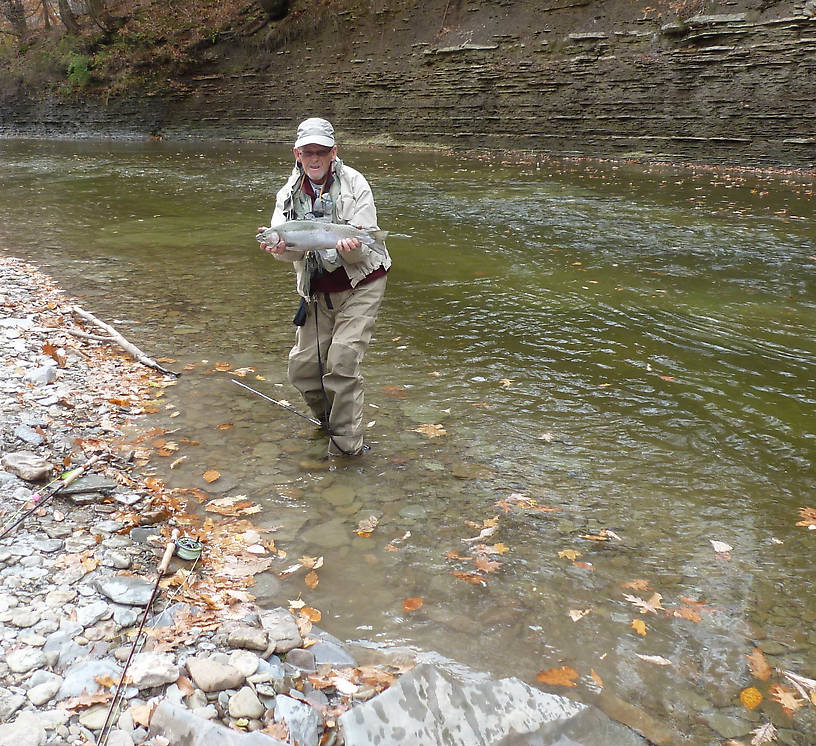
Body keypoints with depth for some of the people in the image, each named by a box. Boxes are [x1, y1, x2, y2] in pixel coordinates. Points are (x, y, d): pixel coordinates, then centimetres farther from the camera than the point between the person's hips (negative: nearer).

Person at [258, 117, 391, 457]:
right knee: (302, 367, 4)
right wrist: (280, 247, -36)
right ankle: (329, 419, 32)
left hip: (360, 283, -5)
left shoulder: (354, 183, -9)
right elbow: (290, 248, -13)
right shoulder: (290, 193, 2)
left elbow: (364, 243, -16)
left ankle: (346, 443, -2)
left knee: (342, 361, -17)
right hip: (318, 291, 5)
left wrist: (352, 248, -39)